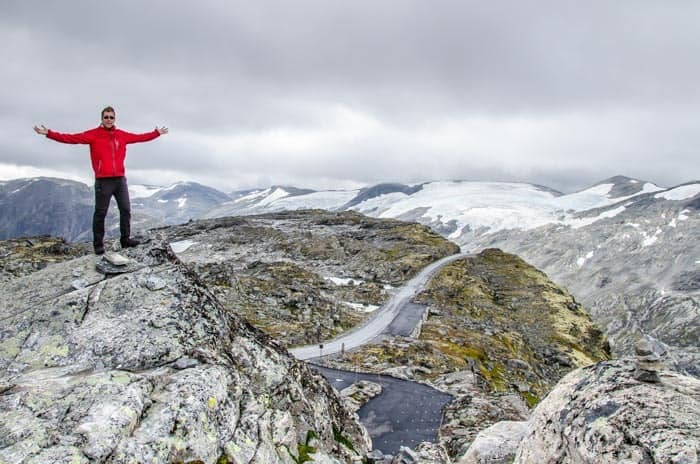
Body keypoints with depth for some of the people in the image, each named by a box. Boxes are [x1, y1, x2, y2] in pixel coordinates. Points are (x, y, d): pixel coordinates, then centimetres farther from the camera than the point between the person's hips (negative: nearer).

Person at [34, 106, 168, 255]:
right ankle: (98, 244, 7)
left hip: (120, 179, 4)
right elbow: (71, 138, -5)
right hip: (103, 180, -4)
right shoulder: (93, 135, 0)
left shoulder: (122, 135, 12)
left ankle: (125, 239, 15)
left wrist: (156, 133, 28)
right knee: (100, 213, 0)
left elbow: (139, 137, 23)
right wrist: (49, 133, -11)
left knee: (126, 210, 6)